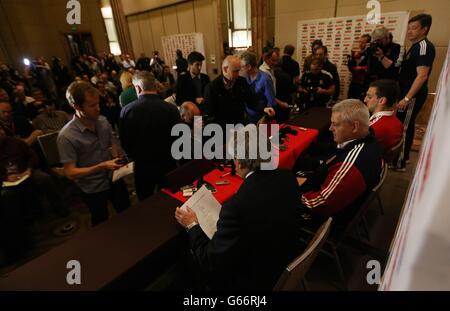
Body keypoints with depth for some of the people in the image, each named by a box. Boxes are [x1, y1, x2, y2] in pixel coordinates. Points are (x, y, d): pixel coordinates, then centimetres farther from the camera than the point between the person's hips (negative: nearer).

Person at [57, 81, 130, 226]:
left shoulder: (103, 121, -9)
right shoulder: (67, 136, -23)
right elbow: (71, 173, -21)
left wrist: (118, 159, -15)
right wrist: (101, 166, -30)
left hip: (114, 179, 5)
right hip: (93, 188, -4)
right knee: (102, 224, 21)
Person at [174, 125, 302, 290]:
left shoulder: (237, 206, -37)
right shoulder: (287, 177, -16)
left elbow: (211, 263, -23)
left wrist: (192, 226, -9)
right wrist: (247, 175, 14)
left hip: (257, 280, -6)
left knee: (192, 255, 12)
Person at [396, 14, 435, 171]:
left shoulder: (424, 46, -16)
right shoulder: (415, 46, 15)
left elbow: (422, 76, -24)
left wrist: (407, 98, -27)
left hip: (413, 95, -10)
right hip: (408, 93, 10)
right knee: (405, 126, 16)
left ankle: (399, 161, 3)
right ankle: (403, 155, 28)